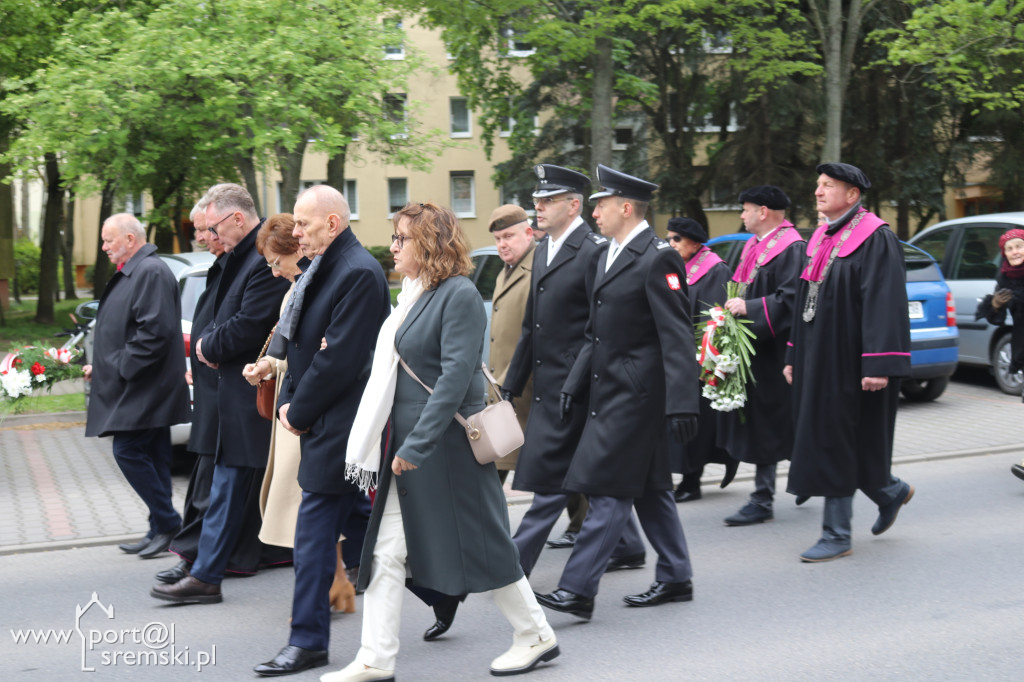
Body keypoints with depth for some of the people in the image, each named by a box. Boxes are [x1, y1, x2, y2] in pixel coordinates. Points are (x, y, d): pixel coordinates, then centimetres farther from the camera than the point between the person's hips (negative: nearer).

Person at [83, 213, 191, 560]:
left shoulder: (151, 272, -15)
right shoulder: (130, 273, 18)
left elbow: (155, 331, -24)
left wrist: (121, 368, -19)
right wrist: (100, 366, 13)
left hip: (143, 389, -10)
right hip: (136, 391, 10)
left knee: (129, 452, -10)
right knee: (151, 456, 11)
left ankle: (168, 524, -2)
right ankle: (161, 530, 16)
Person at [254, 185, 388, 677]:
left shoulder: (359, 273, -17)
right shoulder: (321, 269, 15)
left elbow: (340, 359, -21)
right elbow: (302, 343, 19)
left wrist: (300, 412, -12)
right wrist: (287, 400, 6)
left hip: (337, 429, -10)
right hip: (327, 426, 10)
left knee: (314, 535, -1)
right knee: (360, 526, 12)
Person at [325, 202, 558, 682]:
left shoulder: (460, 295, -14)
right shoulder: (413, 295, 12)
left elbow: (455, 376, -22)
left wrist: (417, 444, -24)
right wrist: (384, 445, 14)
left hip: (448, 445, -8)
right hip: (406, 444, 9)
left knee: (479, 546, 3)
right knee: (385, 551, 5)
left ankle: (535, 635, 21)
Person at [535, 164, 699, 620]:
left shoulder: (658, 258, -13)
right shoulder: (609, 255, 16)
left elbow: (677, 337, -18)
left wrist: (681, 403, -23)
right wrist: (575, 384, 16)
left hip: (635, 394, -9)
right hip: (609, 392, 9)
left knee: (608, 490, -9)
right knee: (648, 488, 15)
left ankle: (577, 590, -7)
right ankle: (676, 579, 25)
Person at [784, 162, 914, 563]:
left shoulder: (876, 240, -11)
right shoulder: (821, 239, 13)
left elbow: (884, 304, -18)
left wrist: (878, 365, -23)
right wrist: (794, 357, 17)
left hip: (851, 361, -8)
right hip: (819, 360, 8)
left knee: (839, 441, -4)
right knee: (827, 437, 13)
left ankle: (837, 535, 5)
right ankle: (891, 492, 34)